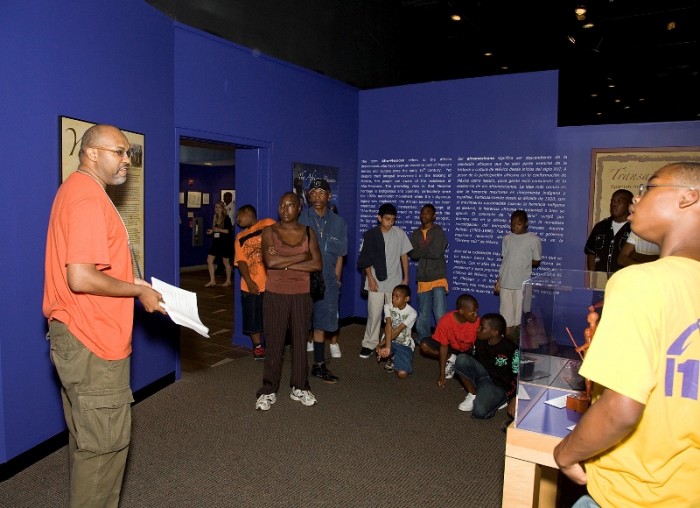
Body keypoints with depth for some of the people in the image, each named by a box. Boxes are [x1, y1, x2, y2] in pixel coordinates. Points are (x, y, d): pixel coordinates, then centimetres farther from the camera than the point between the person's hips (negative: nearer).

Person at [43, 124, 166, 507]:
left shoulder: (76, 190, 14)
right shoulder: (88, 198, -19)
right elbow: (81, 278, -27)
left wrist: (131, 284, 12)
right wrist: (138, 291, -14)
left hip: (77, 339, 11)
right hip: (92, 344, -11)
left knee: (86, 439, 21)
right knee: (104, 444, 2)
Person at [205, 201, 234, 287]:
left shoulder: (226, 218, -8)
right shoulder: (215, 218, 11)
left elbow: (230, 230, -15)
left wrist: (219, 230, -21)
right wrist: (211, 231, 3)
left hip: (225, 243, -7)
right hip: (216, 242, 7)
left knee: (226, 262, 5)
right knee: (209, 261, -2)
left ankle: (228, 281, 19)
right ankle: (212, 281, 5)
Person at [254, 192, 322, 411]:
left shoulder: (308, 232, 4)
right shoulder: (270, 231, -2)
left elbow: (317, 264, -7)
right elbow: (270, 261, -18)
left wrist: (284, 263, -14)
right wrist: (301, 256, -13)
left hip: (301, 294, 2)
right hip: (275, 294, -2)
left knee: (300, 341, 9)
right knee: (274, 342, 3)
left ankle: (300, 388, 23)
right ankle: (268, 391, 16)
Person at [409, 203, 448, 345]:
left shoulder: (438, 231, -5)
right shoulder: (416, 233, 9)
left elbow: (436, 252, -17)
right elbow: (412, 254, -2)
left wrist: (420, 251, -5)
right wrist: (428, 251, -11)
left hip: (438, 278, -5)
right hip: (423, 279, 5)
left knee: (440, 315, -11)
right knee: (423, 315, 14)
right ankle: (423, 341, 28)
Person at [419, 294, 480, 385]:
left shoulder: (477, 322, -28)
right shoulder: (445, 321, -29)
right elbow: (444, 346, -22)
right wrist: (441, 374, -23)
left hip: (468, 351, -1)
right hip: (451, 347, 1)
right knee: (424, 346, -21)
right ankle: (450, 358, -6)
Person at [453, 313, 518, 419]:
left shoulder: (510, 349, -22)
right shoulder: (479, 342, -6)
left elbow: (520, 376, -18)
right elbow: (472, 361, 11)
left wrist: (515, 400, -28)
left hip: (500, 387, -5)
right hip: (484, 377, 5)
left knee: (479, 412, -31)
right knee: (461, 359, -21)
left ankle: (499, 400, 1)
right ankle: (473, 395, -3)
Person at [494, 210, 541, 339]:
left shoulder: (534, 239, -3)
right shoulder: (507, 238, 8)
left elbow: (537, 262, 4)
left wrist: (523, 263, -9)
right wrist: (498, 280, 12)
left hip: (523, 284, -3)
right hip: (505, 283, 3)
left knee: (520, 319, 3)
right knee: (506, 316, 8)